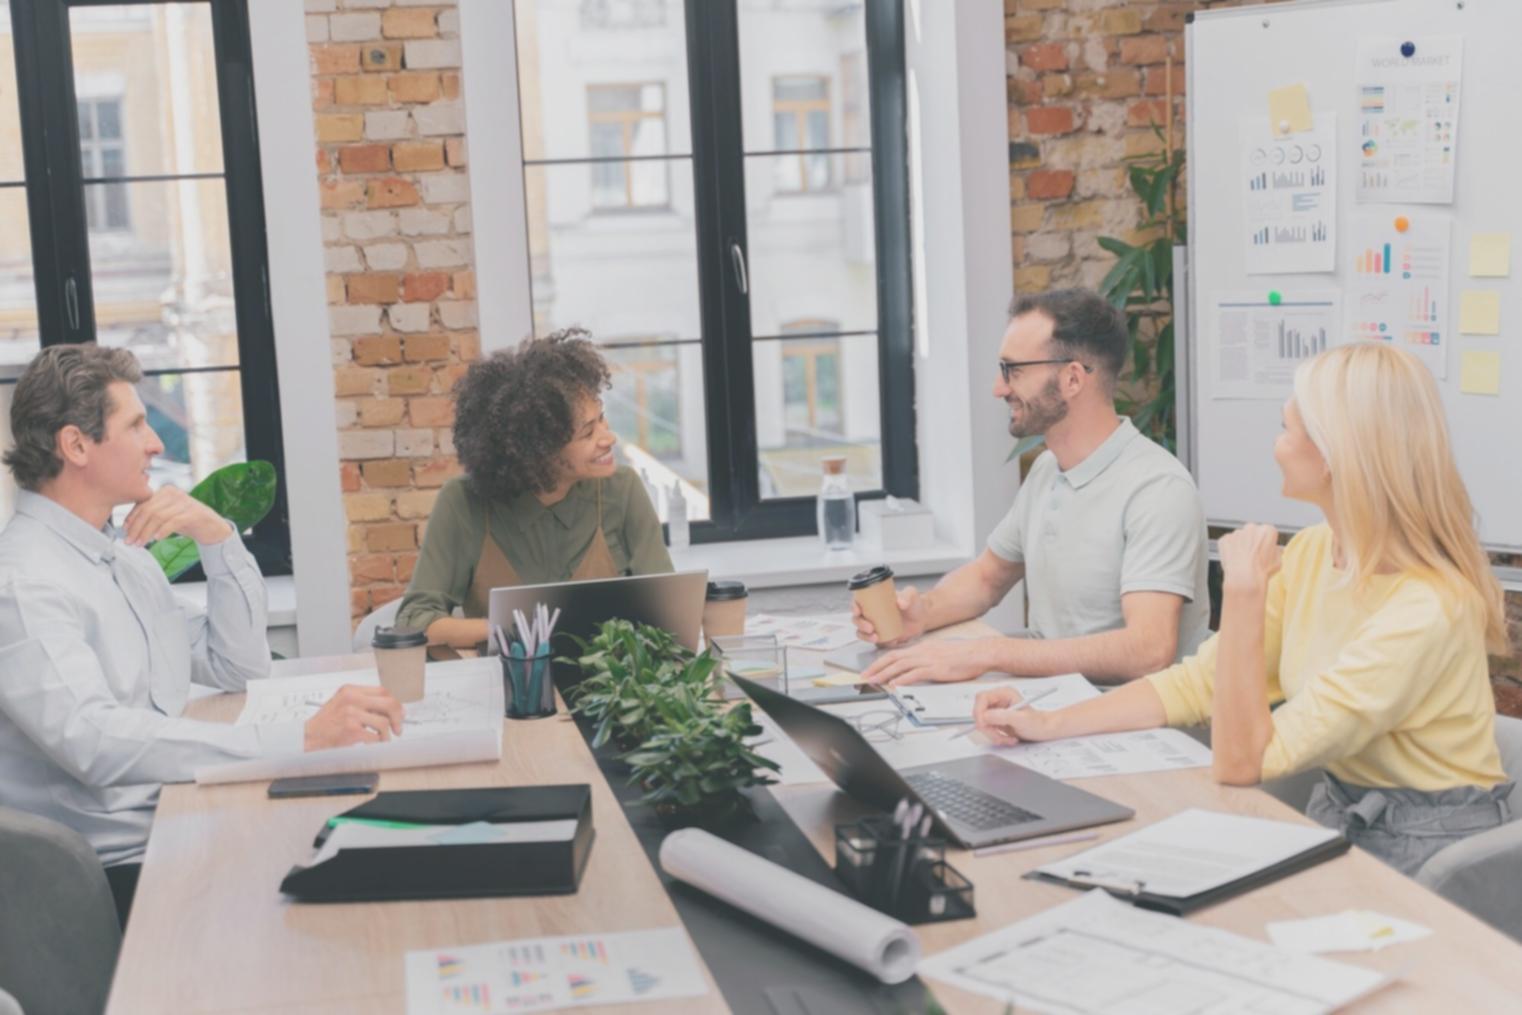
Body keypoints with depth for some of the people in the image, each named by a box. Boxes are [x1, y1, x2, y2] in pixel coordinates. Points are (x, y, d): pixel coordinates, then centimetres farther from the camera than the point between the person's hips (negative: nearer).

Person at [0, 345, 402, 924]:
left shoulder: (122, 552, 14)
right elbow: (95, 741, -30)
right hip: (119, 870, -8)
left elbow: (239, 666, 17)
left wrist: (217, 537, 2)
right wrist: (298, 740, -36)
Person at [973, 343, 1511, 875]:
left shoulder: (1426, 607, -26)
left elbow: (1241, 760, -25)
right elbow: (1198, 682, 3)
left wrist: (1243, 592, -25)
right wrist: (1051, 724, -4)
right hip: (1338, 815, 7)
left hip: (1425, 855, -7)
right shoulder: (1312, 553, -1)